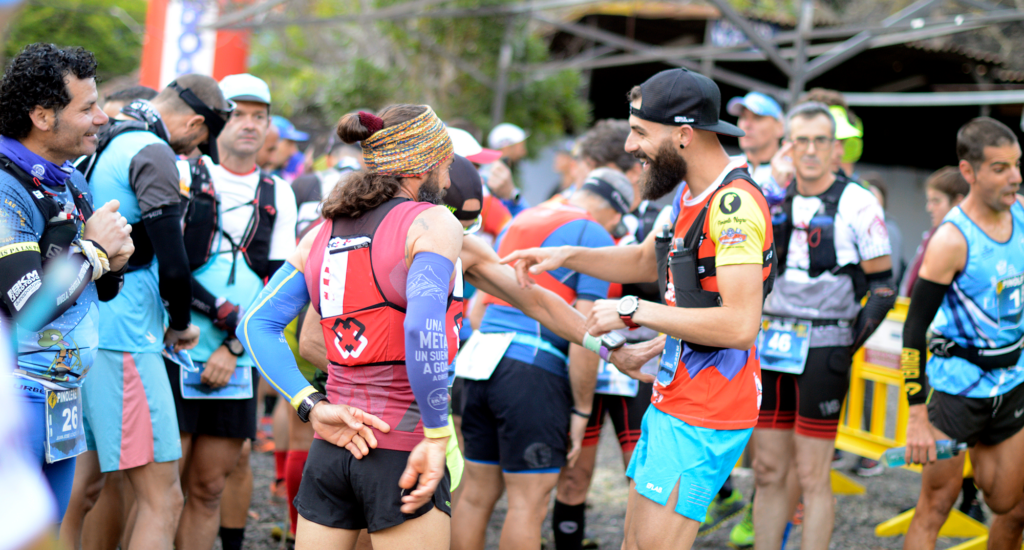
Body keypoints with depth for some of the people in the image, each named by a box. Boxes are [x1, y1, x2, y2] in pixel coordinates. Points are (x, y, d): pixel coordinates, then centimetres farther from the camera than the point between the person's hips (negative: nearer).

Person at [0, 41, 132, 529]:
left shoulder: (73, 185, 14)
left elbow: (96, 292, 24)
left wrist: (113, 265, 1)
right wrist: (95, 248, -8)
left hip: (64, 399, 9)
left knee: (47, 536, 12)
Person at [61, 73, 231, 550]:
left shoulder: (99, 148, 16)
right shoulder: (152, 153, -11)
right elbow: (172, 264, -18)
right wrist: (182, 325, 1)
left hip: (81, 334, 9)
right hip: (122, 337, -9)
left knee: (81, 488, 16)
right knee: (162, 499, -7)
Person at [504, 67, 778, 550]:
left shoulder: (734, 205, -21)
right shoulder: (694, 195, 11)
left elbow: (740, 324, -28)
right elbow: (645, 261, 29)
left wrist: (634, 312, -20)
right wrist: (567, 256, 13)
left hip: (703, 418, -10)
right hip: (671, 402, 10)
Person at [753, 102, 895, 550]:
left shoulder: (858, 205, -5)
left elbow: (883, 289, -4)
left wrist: (847, 347, -9)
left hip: (822, 348, -5)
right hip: (771, 346, 5)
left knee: (812, 478, -2)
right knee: (768, 473, 8)